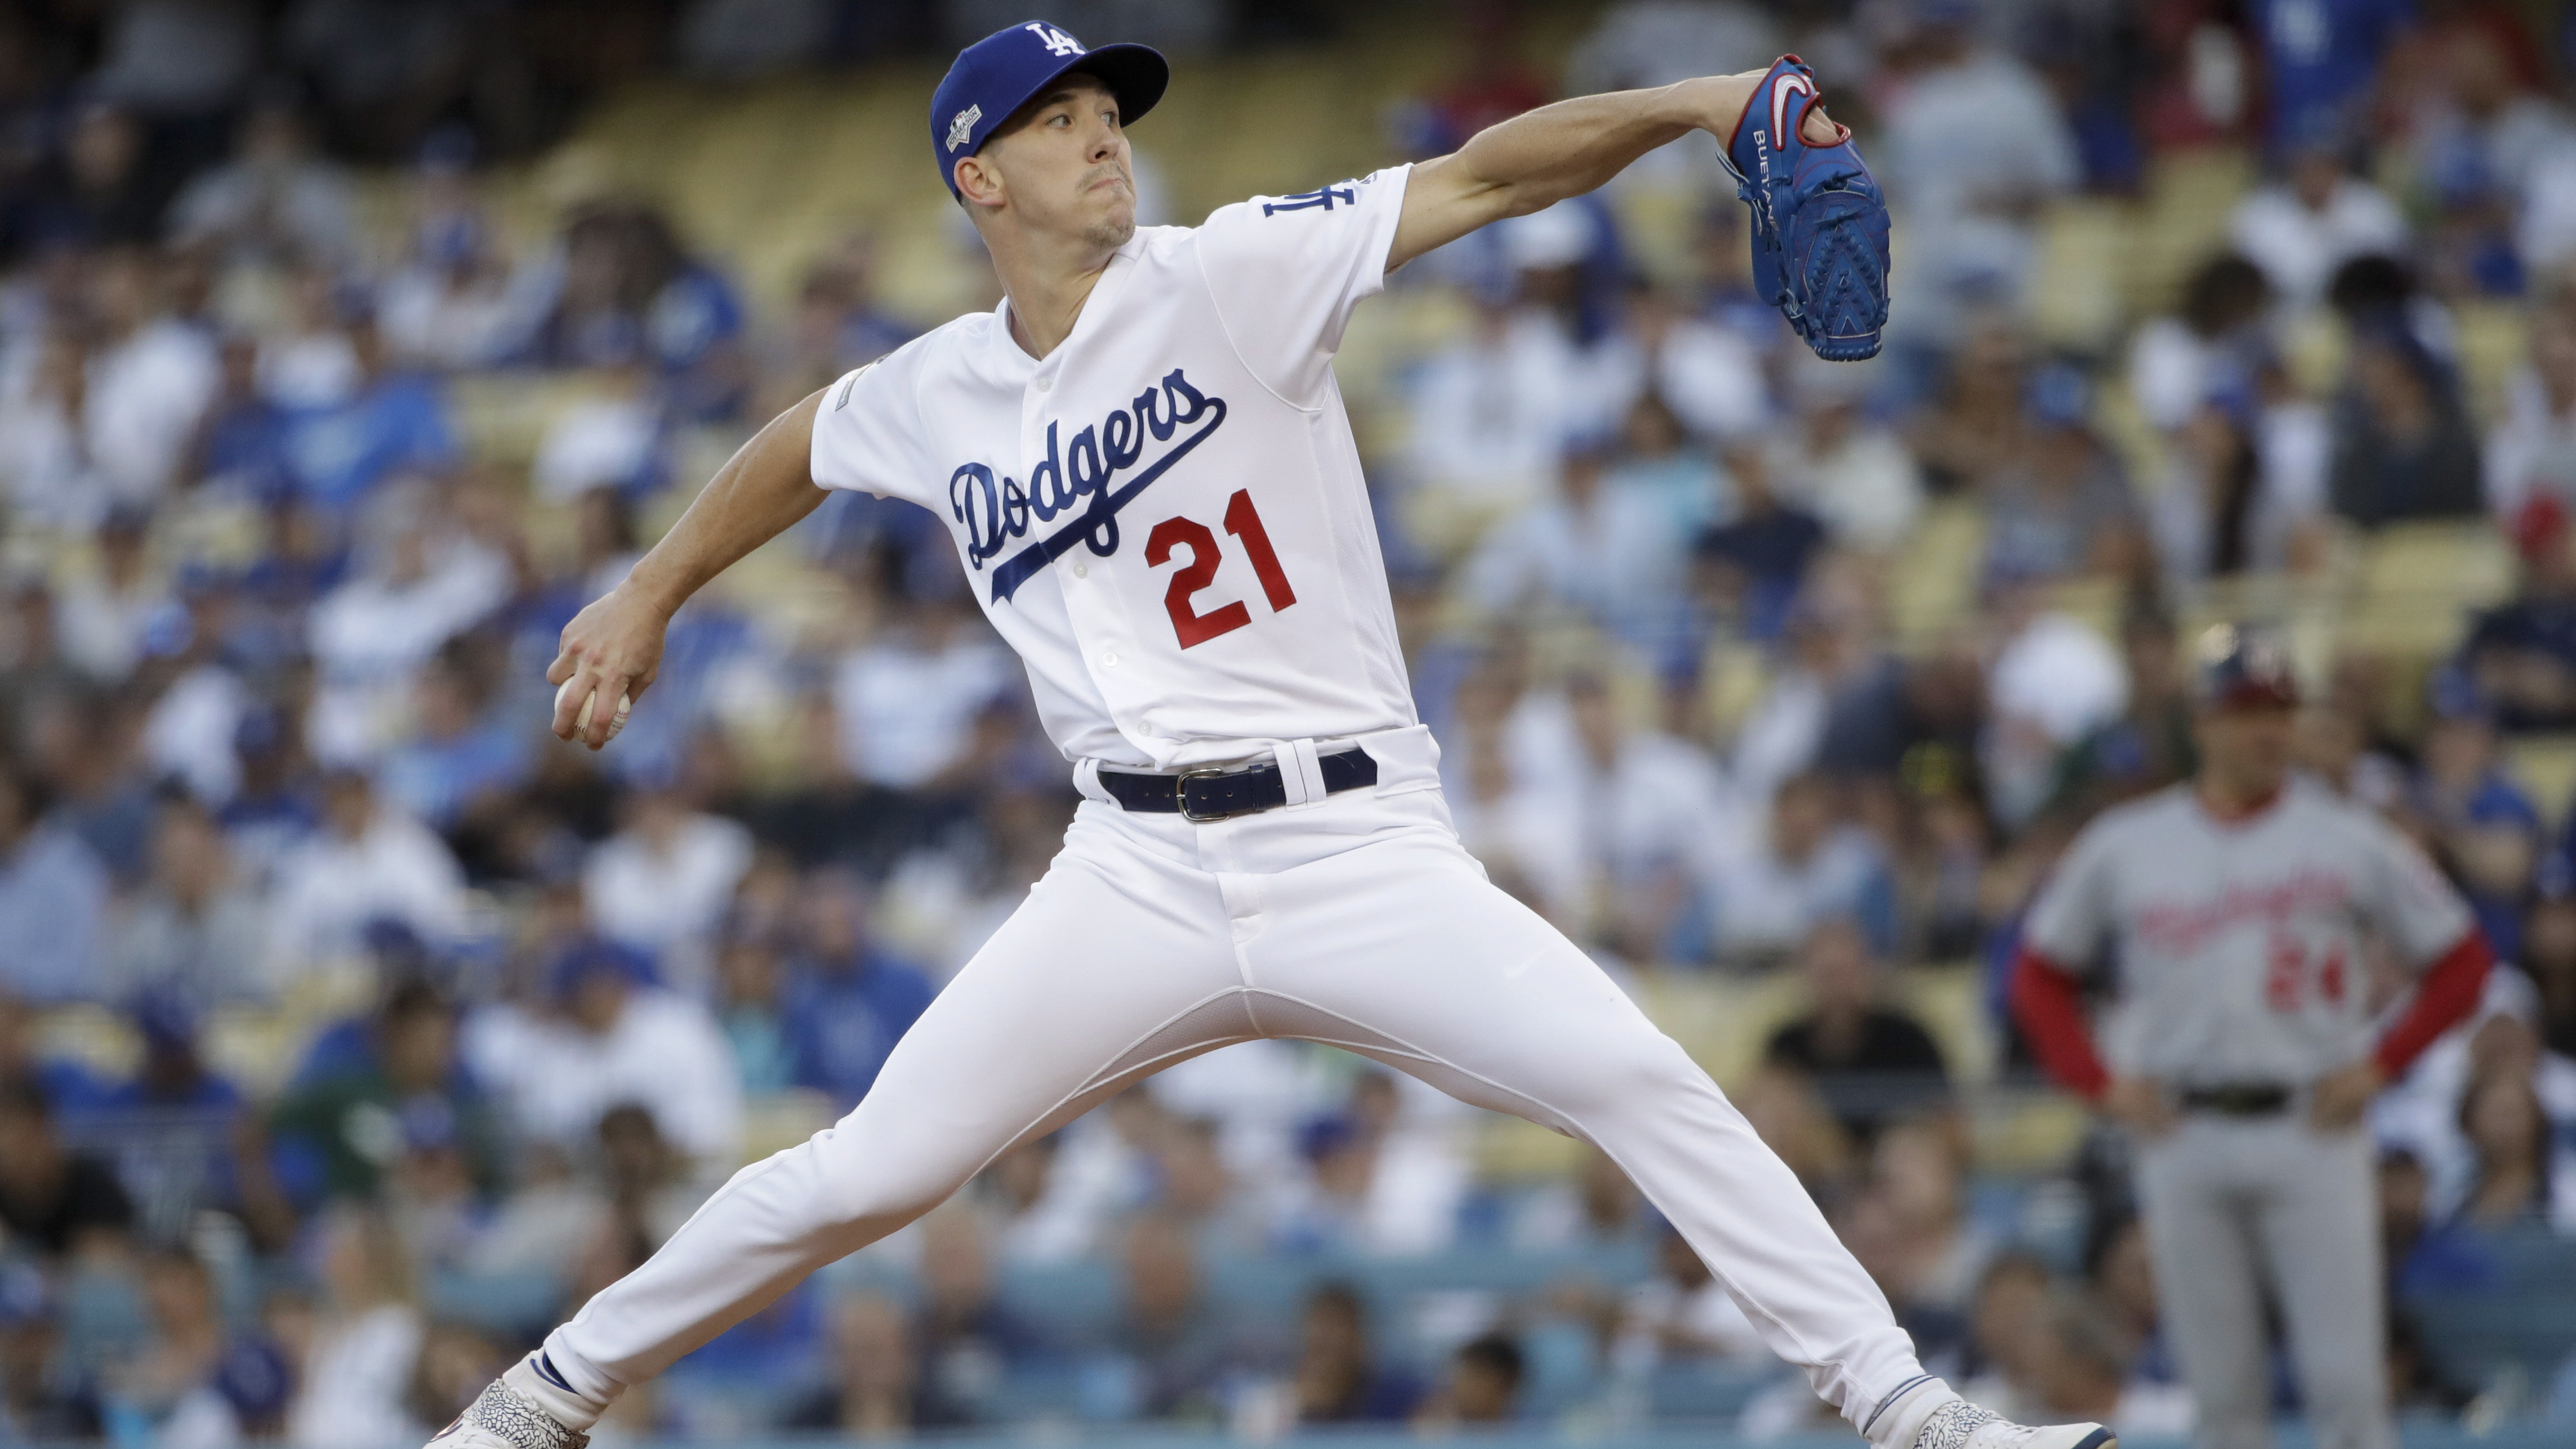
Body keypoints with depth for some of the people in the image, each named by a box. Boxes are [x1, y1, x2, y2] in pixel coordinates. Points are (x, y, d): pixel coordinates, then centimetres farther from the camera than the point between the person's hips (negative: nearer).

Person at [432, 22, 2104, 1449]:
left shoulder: (1232, 277, -4)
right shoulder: (935, 399, 7)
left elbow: (1477, 179, -15)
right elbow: (799, 447, 31)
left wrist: (1686, 103, -29)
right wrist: (651, 594, 36)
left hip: (1364, 852, -2)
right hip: (1142, 878, 2)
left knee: (1645, 1084, -18)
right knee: (864, 1178, -1)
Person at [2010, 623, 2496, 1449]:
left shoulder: (2348, 840, 3)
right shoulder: (2125, 846, 8)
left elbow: (2460, 961, 8)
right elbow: (2040, 974, 15)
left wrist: (2379, 1067, -2)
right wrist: (2101, 1084, 3)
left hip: (2311, 1132, -2)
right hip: (2182, 1134, 2)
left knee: (2346, 1381, -9)